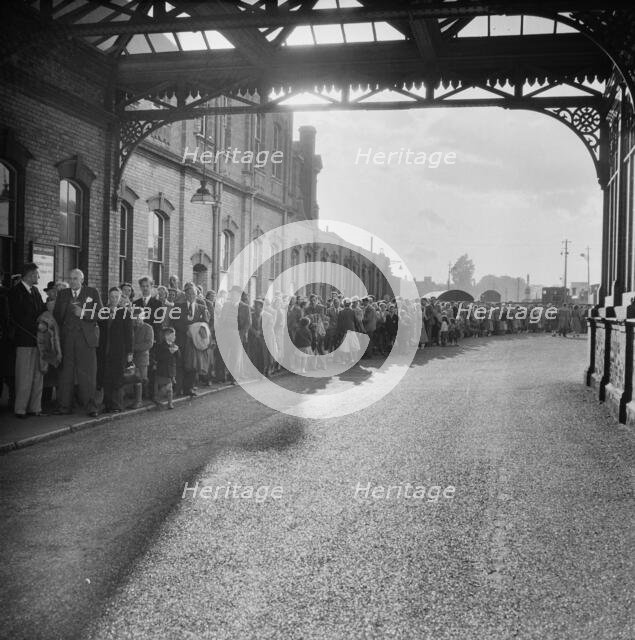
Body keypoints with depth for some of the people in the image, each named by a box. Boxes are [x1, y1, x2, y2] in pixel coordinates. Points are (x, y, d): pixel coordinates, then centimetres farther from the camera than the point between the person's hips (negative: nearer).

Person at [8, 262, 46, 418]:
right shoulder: (15, 292, -6)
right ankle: (20, 409, 3)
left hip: (38, 339, 7)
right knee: (24, 376, -4)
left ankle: (35, 407, 13)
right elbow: (16, 319, -11)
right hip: (24, 340, -7)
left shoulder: (35, 291, 16)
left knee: (38, 375, 7)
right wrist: (36, 327, -13)